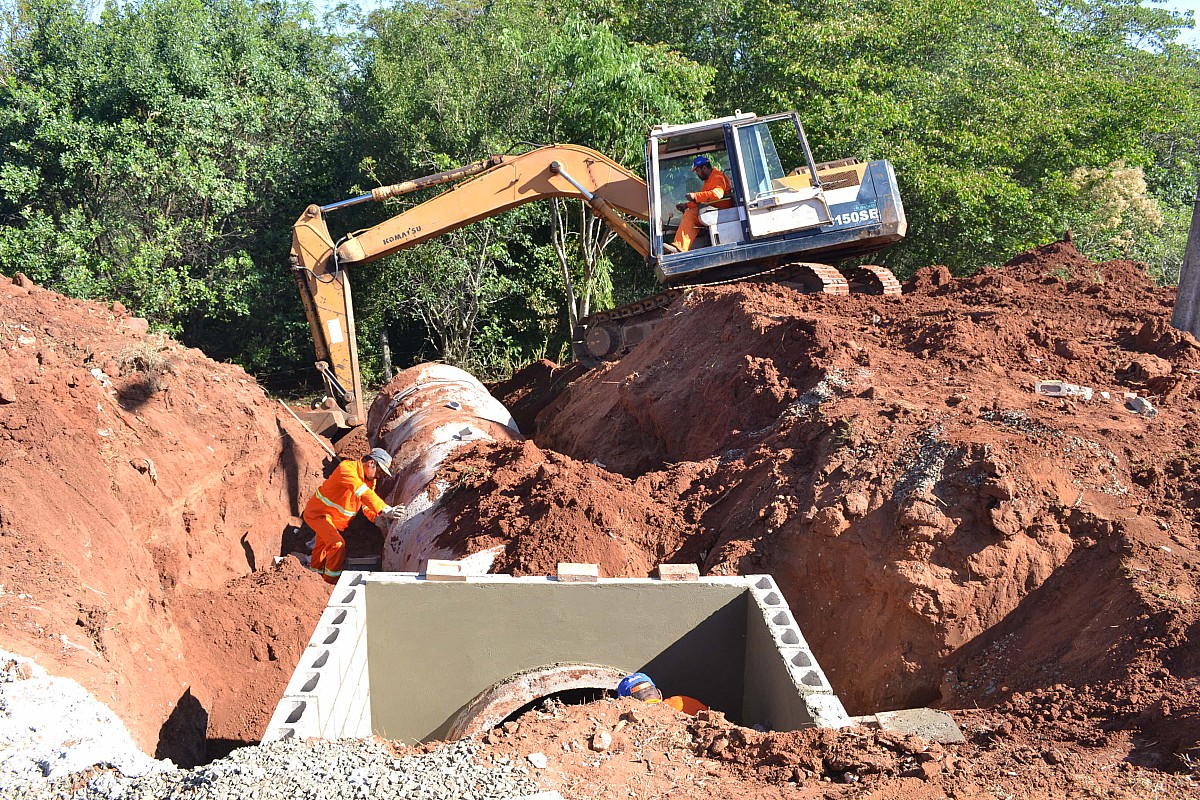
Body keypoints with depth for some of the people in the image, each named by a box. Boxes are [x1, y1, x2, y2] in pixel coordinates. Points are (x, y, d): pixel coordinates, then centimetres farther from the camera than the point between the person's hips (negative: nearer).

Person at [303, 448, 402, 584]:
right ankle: (331, 578, -5)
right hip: (318, 513, -10)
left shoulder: (369, 479, -1)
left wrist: (376, 517, -26)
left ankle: (315, 570, 46)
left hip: (334, 518, 10)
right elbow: (362, 493, -43)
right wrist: (385, 509, -51)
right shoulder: (347, 469, -30)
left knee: (322, 544, 26)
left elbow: (366, 504, -4)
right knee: (338, 543, -18)